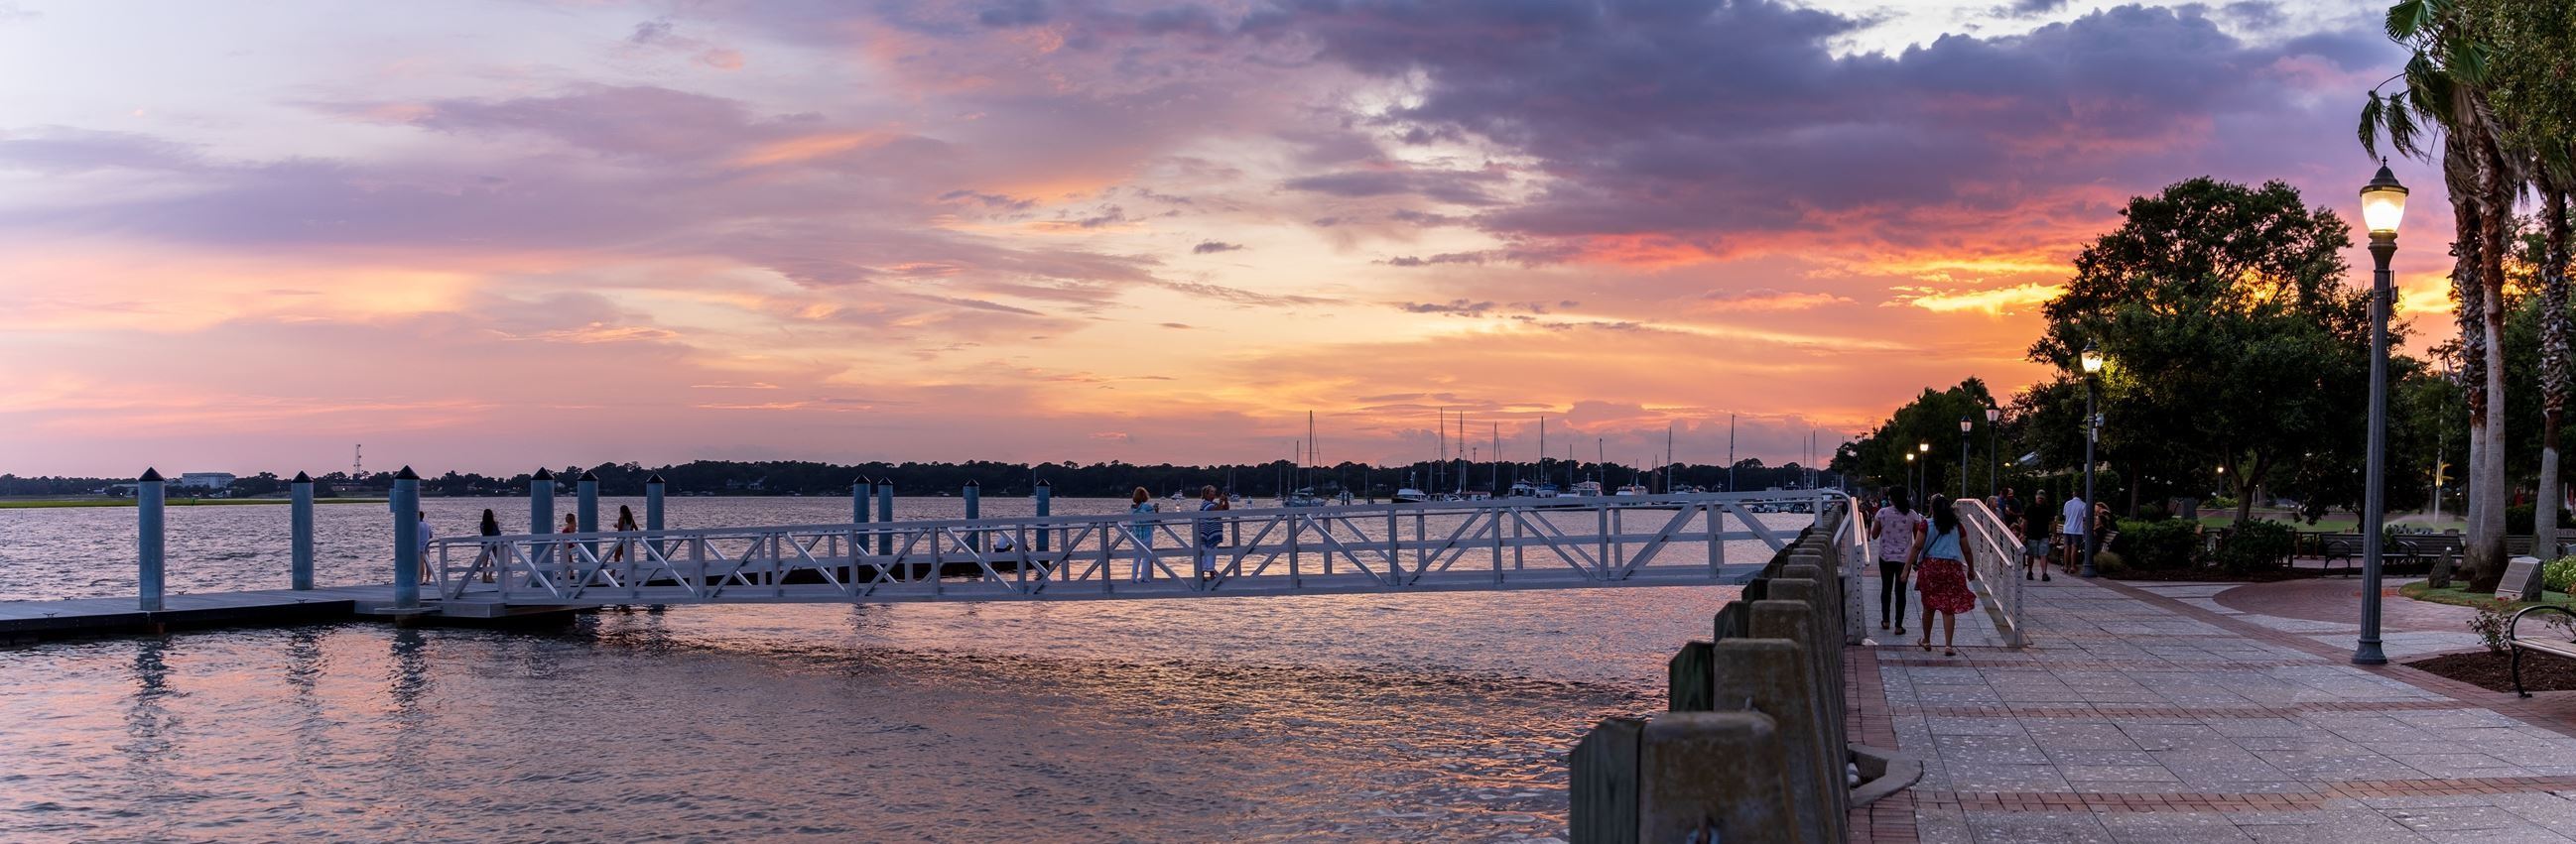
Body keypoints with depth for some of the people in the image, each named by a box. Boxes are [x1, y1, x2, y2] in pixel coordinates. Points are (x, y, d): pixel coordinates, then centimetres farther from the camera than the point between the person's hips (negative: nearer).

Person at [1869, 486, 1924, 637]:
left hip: (1886, 557, 0)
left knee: (1886, 588, 17)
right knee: (1900, 591, 5)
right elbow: (1918, 539, 1)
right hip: (1905, 558, 0)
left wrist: (1873, 522, 16)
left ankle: (1885, 620, 20)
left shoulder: (1882, 513, -8)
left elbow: (1874, 535, 1)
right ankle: (1898, 625, 4)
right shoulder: (1912, 515, -5)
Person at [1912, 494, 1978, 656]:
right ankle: (1948, 645, -10)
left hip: (1930, 566, -1)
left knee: (1928, 606, 13)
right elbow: (1966, 550, 9)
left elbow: (1917, 547, -9)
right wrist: (1971, 570, 21)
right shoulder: (1957, 526, 6)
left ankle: (1926, 641, 27)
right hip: (1952, 568, 1)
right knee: (1949, 609, 0)